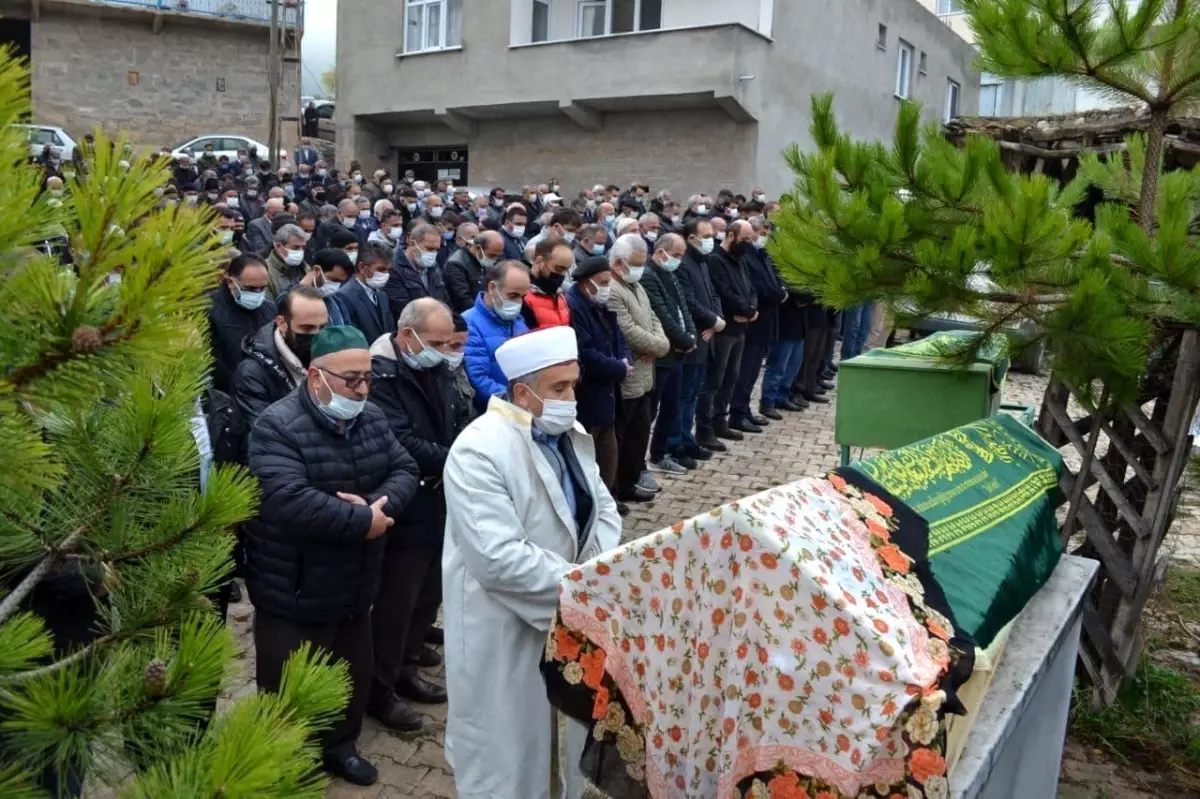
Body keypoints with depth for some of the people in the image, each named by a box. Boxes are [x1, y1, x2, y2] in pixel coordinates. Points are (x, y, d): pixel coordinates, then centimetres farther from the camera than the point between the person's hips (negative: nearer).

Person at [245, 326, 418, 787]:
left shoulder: (372, 420, 4)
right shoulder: (278, 426, -20)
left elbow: (405, 471, 0)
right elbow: (289, 501, -33)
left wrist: (379, 504, -22)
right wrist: (364, 520, -25)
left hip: (355, 587, 7)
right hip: (294, 595, -7)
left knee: (355, 676, 24)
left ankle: (339, 746, 47)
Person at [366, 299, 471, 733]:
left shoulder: (438, 369, 6)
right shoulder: (381, 375, -20)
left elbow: (461, 420, 10)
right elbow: (400, 443, -28)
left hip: (441, 506, 8)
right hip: (406, 513, -8)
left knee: (428, 596, 20)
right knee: (395, 604, 4)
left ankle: (404, 668, 38)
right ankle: (380, 688, 22)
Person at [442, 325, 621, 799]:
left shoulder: (570, 435, 2)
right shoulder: (480, 451, -25)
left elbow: (602, 509, 6)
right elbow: (498, 558, -32)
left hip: (567, 618, 8)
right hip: (504, 633, -7)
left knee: (562, 731, 25)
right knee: (508, 744, 12)